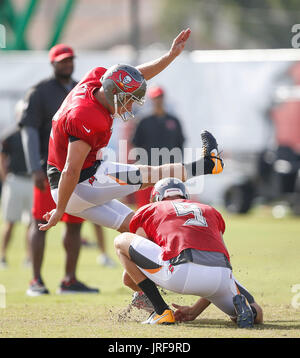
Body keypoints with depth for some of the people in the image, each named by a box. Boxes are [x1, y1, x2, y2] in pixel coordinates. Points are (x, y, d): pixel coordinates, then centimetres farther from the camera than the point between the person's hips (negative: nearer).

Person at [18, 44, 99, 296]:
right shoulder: (40, 92, -3)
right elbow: (29, 131, -9)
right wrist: (36, 169, -18)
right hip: (49, 168, -6)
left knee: (75, 224, 5)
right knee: (41, 221, -6)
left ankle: (70, 281, 10)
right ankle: (36, 281, -3)